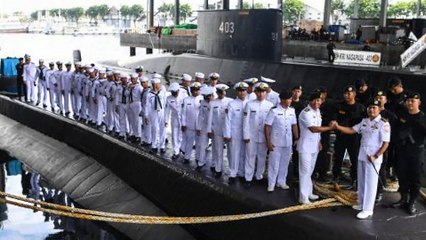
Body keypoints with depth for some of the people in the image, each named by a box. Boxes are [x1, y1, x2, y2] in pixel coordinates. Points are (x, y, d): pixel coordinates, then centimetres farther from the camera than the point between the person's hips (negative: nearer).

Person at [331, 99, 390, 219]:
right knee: (361, 181, 17)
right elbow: (352, 130, 7)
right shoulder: (364, 121, 8)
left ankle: (368, 209, 6)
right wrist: (337, 126, -7)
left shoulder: (383, 123, -13)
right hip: (362, 156, 7)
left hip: (373, 158, -7)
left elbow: (386, 143, -14)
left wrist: (375, 156, -18)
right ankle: (362, 204, 31)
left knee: (370, 183, -1)